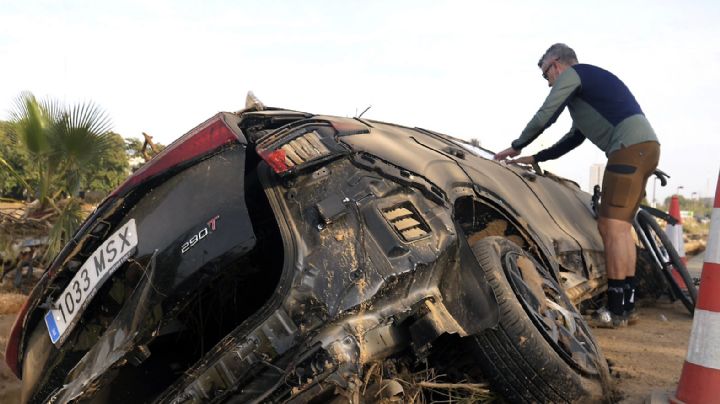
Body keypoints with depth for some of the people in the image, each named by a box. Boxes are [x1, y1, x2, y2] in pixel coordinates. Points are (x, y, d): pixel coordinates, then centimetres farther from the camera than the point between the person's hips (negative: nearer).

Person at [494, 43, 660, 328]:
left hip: (631, 146, -10)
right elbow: (574, 138, 34)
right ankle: (627, 306, 14)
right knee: (619, 227, 11)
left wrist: (516, 147, 12)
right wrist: (536, 159, 35)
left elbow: (543, 117, -3)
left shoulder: (571, 74, 2)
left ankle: (616, 311, -10)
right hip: (645, 147, 10)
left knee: (611, 227, -11)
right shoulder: (589, 83, 31)